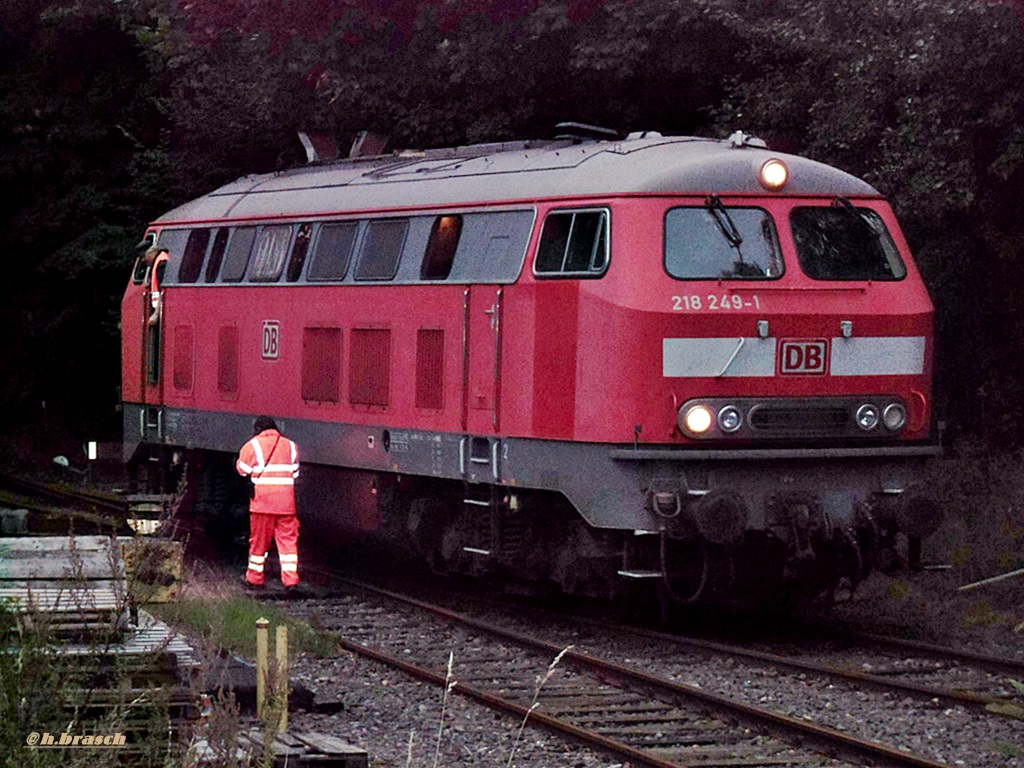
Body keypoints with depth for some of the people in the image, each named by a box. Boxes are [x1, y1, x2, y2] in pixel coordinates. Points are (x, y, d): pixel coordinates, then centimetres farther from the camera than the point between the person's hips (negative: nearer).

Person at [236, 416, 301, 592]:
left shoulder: (253, 445, -2)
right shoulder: (290, 446, 10)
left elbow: (242, 469, 5)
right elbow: (295, 473, 14)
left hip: (262, 500, -2)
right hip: (286, 502, 2)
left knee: (259, 539, 9)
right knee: (288, 539, 2)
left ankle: (254, 578, 19)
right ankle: (291, 580, -8)